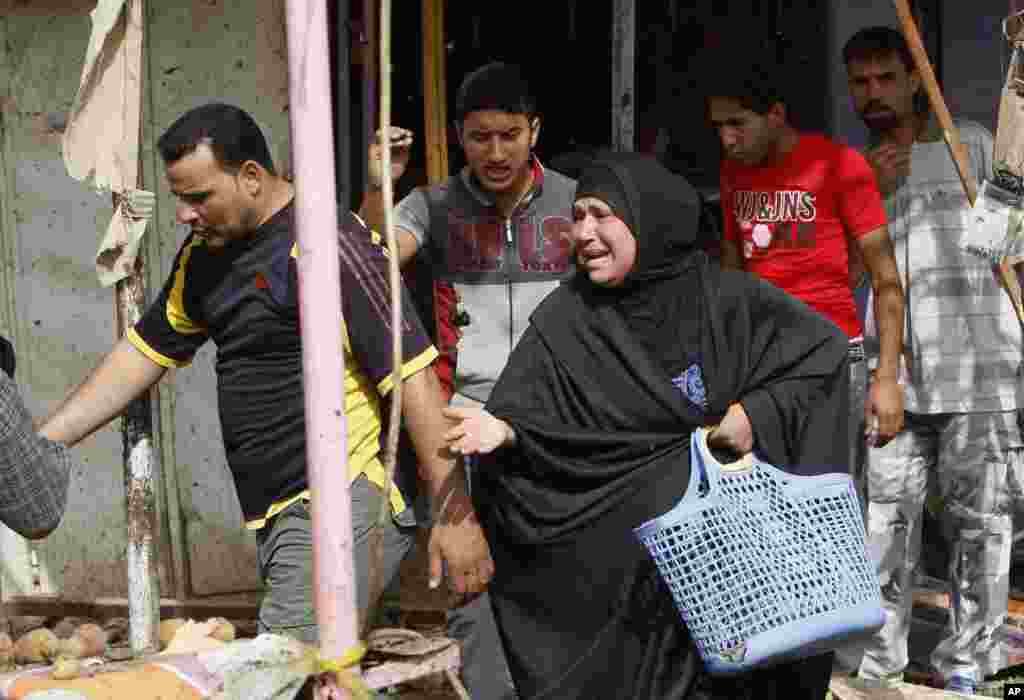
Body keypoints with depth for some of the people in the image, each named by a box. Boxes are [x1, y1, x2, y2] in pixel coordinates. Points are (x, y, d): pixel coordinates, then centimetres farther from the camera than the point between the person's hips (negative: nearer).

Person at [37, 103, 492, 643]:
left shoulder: (326, 244, -14)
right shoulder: (203, 255, 14)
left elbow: (412, 373, -18)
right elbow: (144, 353, 22)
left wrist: (454, 512, -19)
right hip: (277, 514, 9)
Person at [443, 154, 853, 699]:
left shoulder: (724, 297, 0)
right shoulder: (564, 319, 1)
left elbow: (827, 346, 3)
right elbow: (526, 419, -3)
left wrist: (760, 411, -7)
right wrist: (500, 430, -25)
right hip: (616, 540, 0)